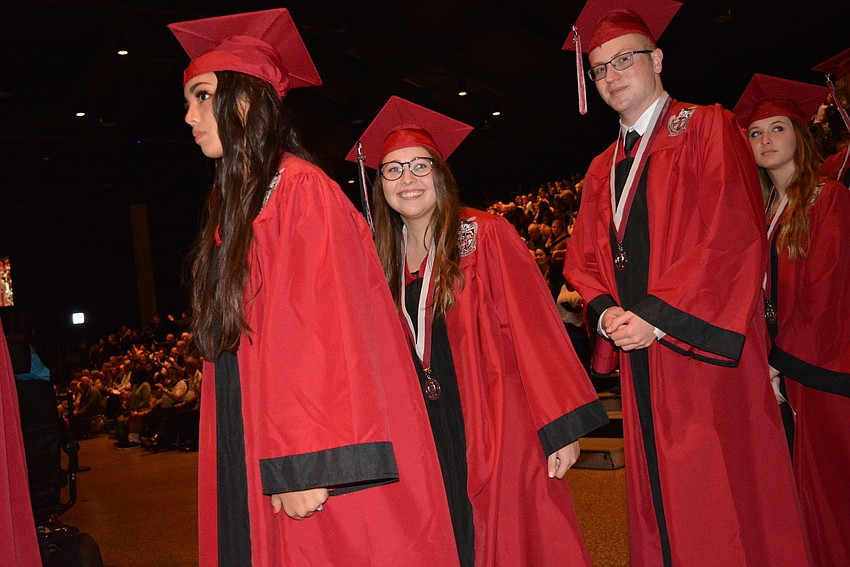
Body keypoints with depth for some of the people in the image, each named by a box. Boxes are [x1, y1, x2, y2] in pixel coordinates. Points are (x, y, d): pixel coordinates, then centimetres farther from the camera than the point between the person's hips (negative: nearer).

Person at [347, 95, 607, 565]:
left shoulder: (485, 236, -9)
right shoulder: (387, 257, 7)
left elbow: (534, 330, -13)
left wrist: (560, 427, -16)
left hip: (493, 429, -4)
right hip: (429, 434, 5)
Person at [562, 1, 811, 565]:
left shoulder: (707, 128, 0)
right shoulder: (602, 170, 19)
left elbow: (733, 234, -12)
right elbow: (584, 259, 15)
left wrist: (658, 317, -16)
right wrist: (606, 312, -6)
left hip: (704, 350, -5)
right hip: (642, 362, 6)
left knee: (724, 500, -2)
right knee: (659, 503, 10)